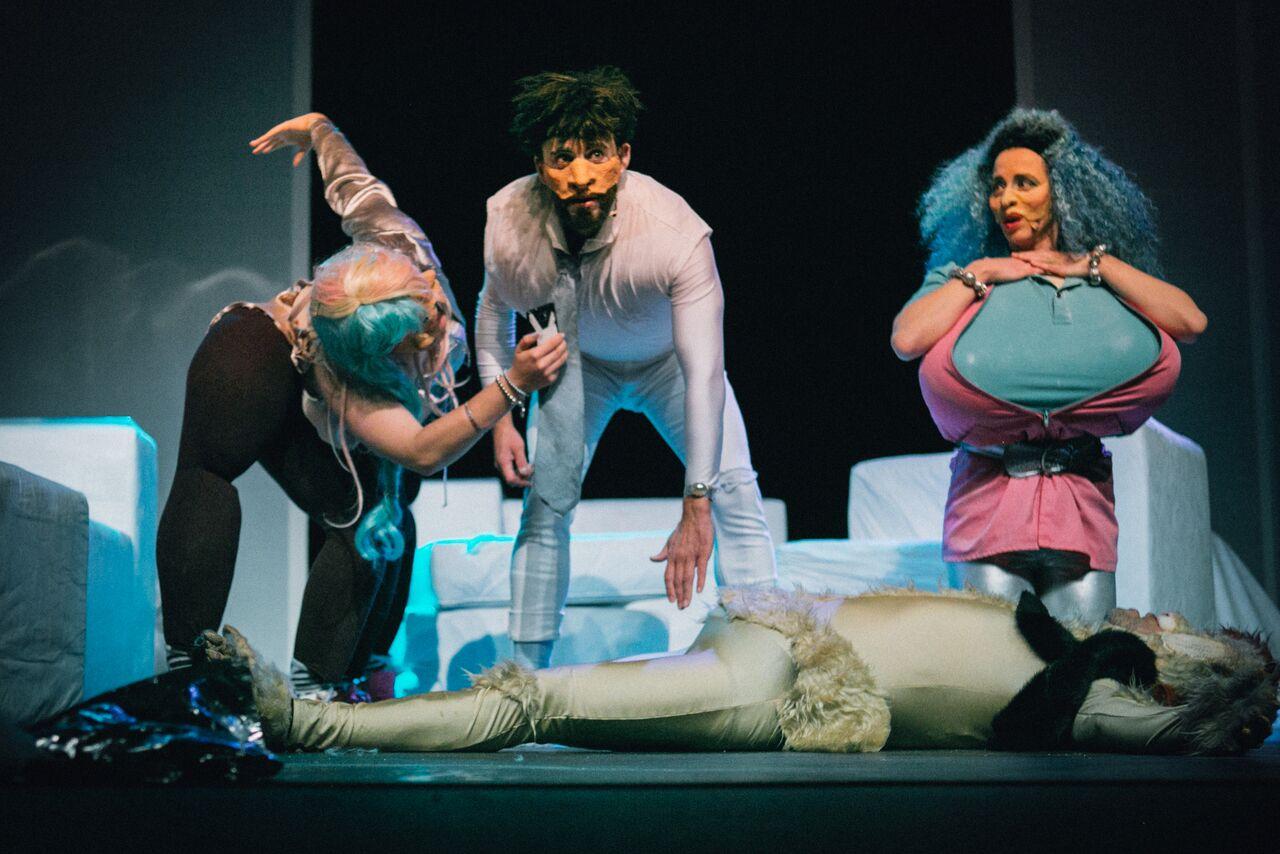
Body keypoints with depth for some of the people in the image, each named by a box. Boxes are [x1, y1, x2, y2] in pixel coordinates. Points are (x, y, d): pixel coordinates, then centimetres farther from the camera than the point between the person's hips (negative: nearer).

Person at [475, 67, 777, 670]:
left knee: (733, 494, -14)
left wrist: (695, 509, -45)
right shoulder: (509, 220, -29)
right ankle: (524, 671, 4)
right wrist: (501, 417, -11)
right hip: (580, 364, 2)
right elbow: (494, 309, -5)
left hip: (668, 361, -2)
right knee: (544, 502, -7)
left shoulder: (675, 232, -40)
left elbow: (704, 376, -42)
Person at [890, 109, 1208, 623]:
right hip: (989, 498, -1)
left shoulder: (1105, 279, 12)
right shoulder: (965, 274, 9)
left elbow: (1191, 322, -4)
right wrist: (980, 274, -3)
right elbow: (906, 339, -10)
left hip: (1082, 501, 1)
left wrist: (1096, 265, 1)